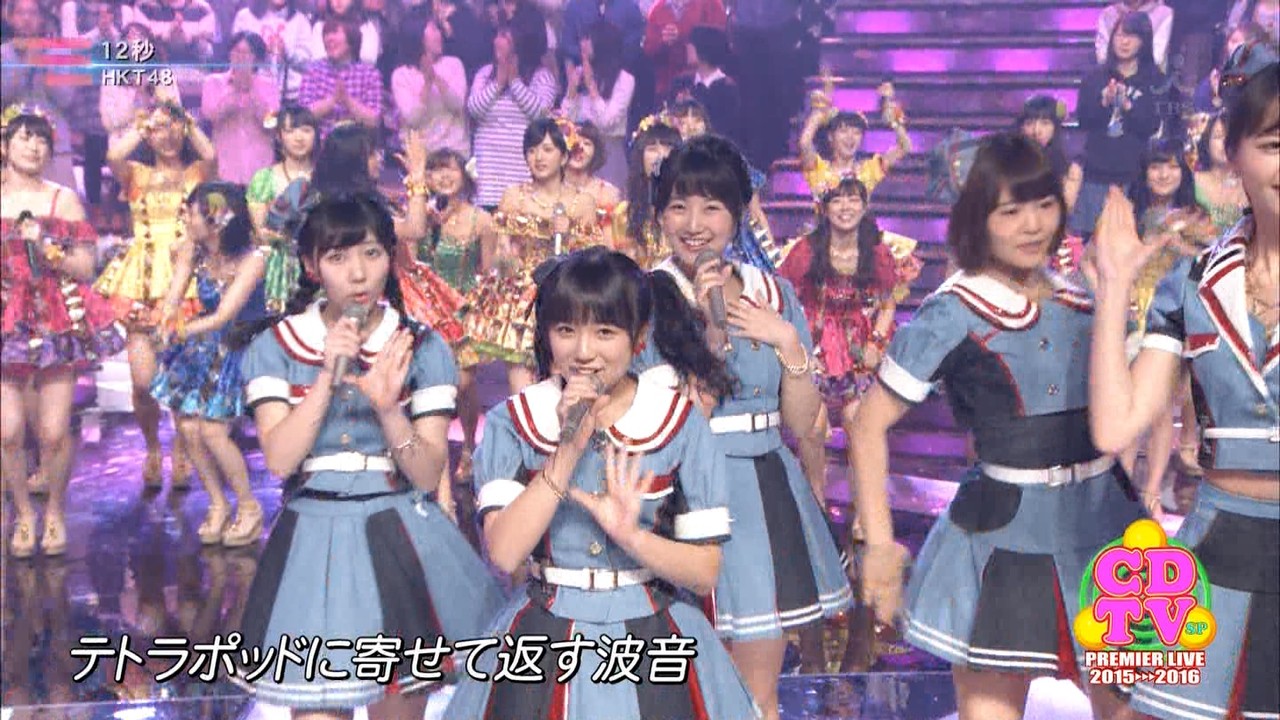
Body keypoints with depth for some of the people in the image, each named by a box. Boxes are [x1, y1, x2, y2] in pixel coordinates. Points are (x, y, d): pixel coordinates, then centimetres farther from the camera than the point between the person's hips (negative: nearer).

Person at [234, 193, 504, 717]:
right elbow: (279, 459, -12)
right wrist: (328, 375, -18)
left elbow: (428, 475, -6)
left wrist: (388, 407, -22)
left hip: (400, 542, 1)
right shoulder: (275, 346, 0)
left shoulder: (421, 348, -1)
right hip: (313, 544, 0)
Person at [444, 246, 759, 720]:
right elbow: (505, 553, -16)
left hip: (653, 641, 0)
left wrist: (630, 535, -23)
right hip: (544, 640, 0)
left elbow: (704, 571, -6)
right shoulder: (509, 424, -3)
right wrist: (568, 451, -20)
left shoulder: (681, 425, -4)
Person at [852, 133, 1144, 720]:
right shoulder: (951, 314, -10)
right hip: (1002, 537, -5)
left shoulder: (1082, 298, 6)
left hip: (1106, 528, 6)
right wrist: (879, 543, -12)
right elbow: (870, 425, -10)